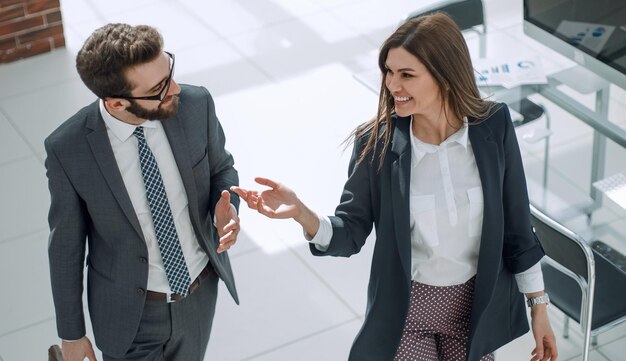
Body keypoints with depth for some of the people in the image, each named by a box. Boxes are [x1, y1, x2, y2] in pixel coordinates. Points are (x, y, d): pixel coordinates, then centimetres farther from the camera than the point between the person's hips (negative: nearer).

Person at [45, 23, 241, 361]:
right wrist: (71, 333, -3)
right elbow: (66, 245, -12)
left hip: (201, 292, 4)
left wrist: (226, 208, -22)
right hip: (130, 310, -3)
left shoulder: (196, 105, -20)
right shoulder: (67, 149, -26)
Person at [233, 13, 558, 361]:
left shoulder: (494, 126, -14)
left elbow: (516, 225, -4)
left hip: (479, 304, 1)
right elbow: (350, 235, -10)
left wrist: (539, 307, 1)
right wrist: (300, 211, -30)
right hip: (407, 307, -1)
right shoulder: (377, 142, -16)